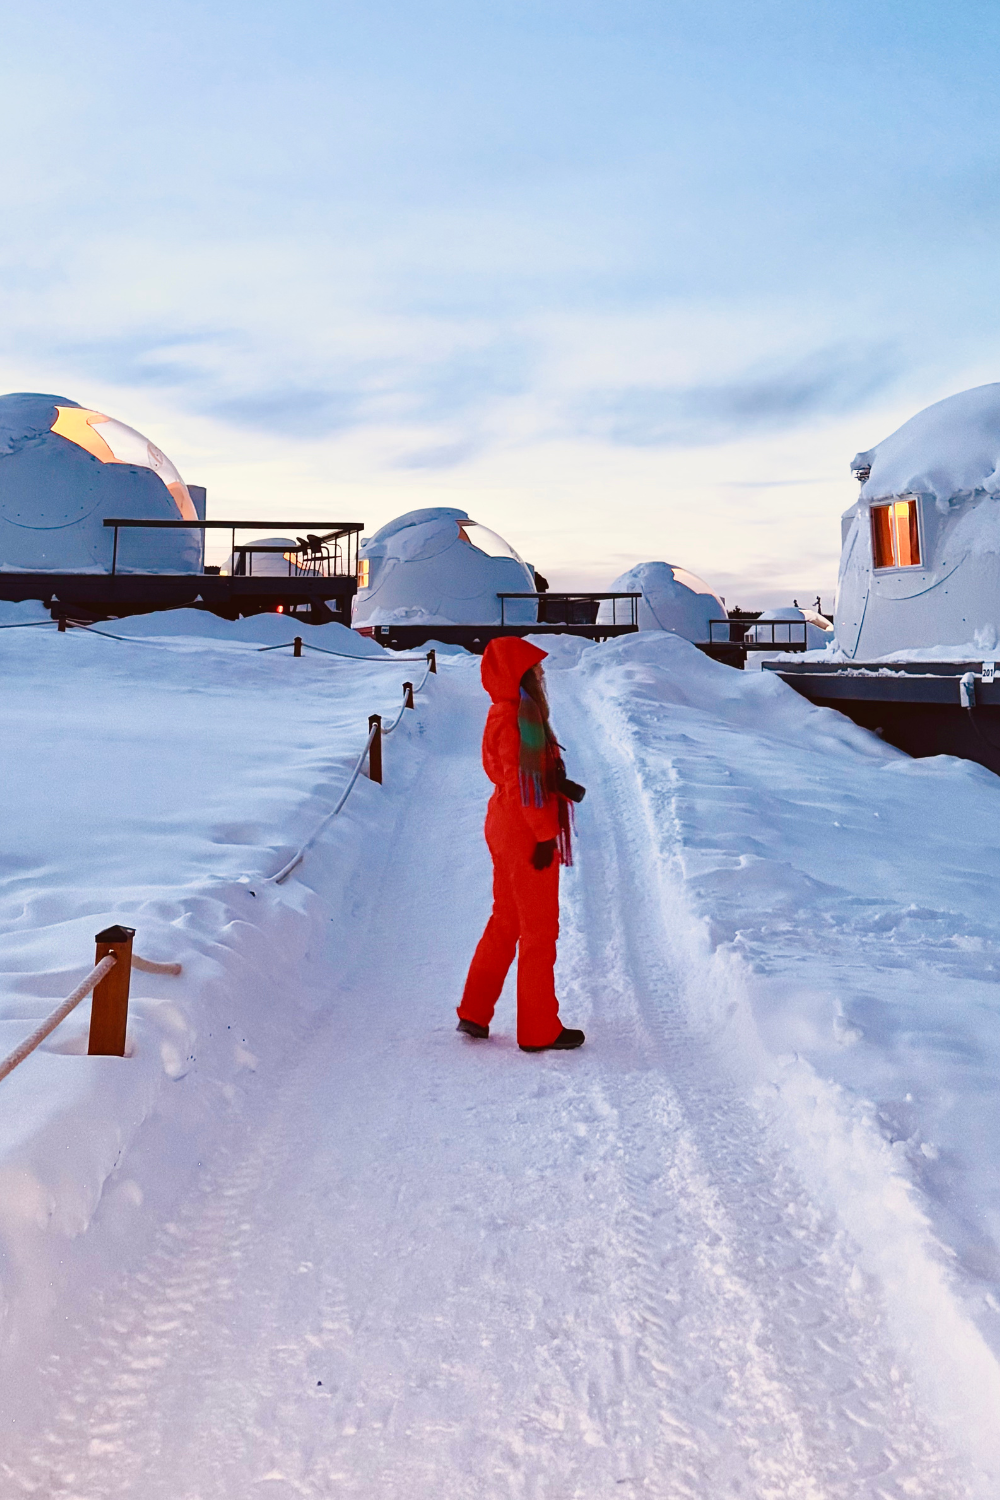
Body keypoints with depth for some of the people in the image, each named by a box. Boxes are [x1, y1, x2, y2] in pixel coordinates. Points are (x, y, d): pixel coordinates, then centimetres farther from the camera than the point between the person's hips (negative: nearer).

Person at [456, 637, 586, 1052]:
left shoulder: (505, 713, 12)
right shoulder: (516, 716, -19)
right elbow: (523, 782, -22)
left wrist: (562, 787, -1)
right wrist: (545, 832, -18)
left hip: (506, 828, 10)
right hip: (527, 833, -10)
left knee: (505, 921, 18)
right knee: (539, 929, 1)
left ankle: (475, 1013, 26)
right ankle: (540, 1031, 11)